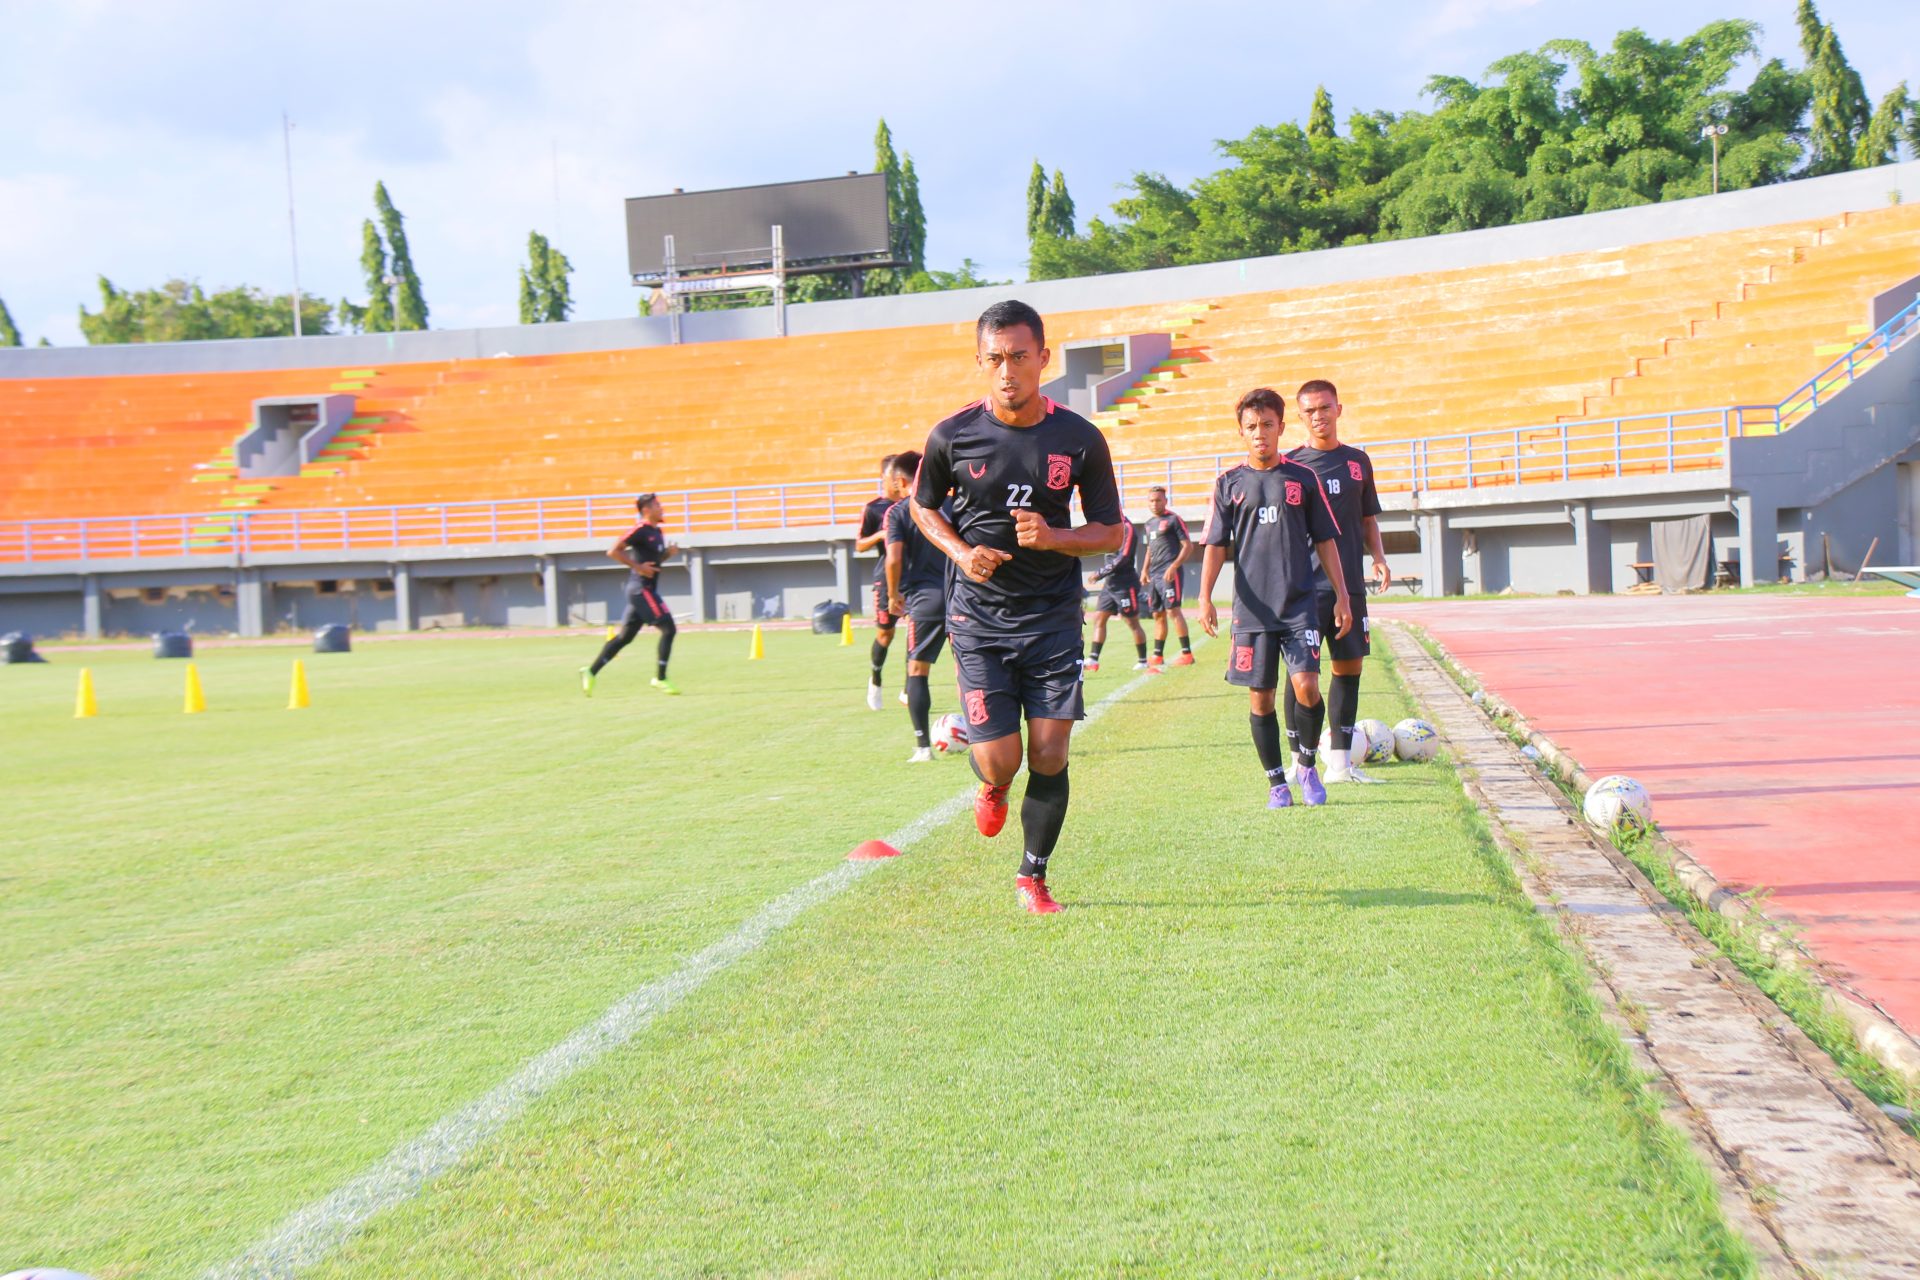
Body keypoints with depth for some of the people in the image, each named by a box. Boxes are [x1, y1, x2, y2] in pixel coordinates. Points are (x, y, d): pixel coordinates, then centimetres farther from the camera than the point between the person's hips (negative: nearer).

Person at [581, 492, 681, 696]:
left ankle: (591, 672, 14)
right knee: (668, 628, -10)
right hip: (641, 589, -9)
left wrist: (669, 553, 8)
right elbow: (613, 551, -17)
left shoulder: (657, 532, 15)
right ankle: (659, 679, -6)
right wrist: (638, 567, -19)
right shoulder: (641, 530, -12)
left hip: (646, 590, 9)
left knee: (625, 637, 11)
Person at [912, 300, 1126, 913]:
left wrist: (1052, 537, -16)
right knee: (1000, 761, -7)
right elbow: (923, 506, 13)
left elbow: (1111, 532, 4)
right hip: (978, 616, -1)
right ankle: (991, 788, 32)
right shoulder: (952, 436, -5)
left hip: (1054, 616, 1)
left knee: (1050, 758, -2)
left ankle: (1033, 876, 20)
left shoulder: (1080, 439, -4)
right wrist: (961, 552, -6)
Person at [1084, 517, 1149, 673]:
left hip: (1125, 584, -9)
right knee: (1098, 618, 4)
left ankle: (1143, 662, 9)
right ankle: (1093, 660, 5)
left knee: (1133, 623, 0)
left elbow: (1124, 558, -21)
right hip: (1110, 583, 9)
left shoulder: (1126, 528, -14)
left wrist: (1100, 574, -18)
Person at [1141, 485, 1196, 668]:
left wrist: (1174, 567, -18)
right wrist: (1145, 570, 18)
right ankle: (1158, 655, 15)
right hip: (1155, 575, 8)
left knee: (1173, 611, -13)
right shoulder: (1150, 523, 18)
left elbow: (1188, 546, -9)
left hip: (1170, 572, -8)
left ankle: (1187, 653, -12)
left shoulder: (1174, 520, -5)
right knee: (1158, 614, 10)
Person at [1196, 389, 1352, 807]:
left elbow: (1325, 540, 10)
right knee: (1260, 697, 3)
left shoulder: (1303, 478, 6)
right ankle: (1276, 782, 16)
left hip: (1300, 604, -1)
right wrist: (1205, 597, -6)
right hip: (1252, 608, 1)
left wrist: (1341, 595, 6)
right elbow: (1216, 545, 5)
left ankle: (1306, 765, 11)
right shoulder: (1229, 483, 6)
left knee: (1306, 686, -14)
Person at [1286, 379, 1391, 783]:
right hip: (1305, 585, -4)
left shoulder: (1358, 461, 13)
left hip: (1350, 583, 4)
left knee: (1349, 666, 5)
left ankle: (1340, 762, 13)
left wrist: (1379, 557, 5)